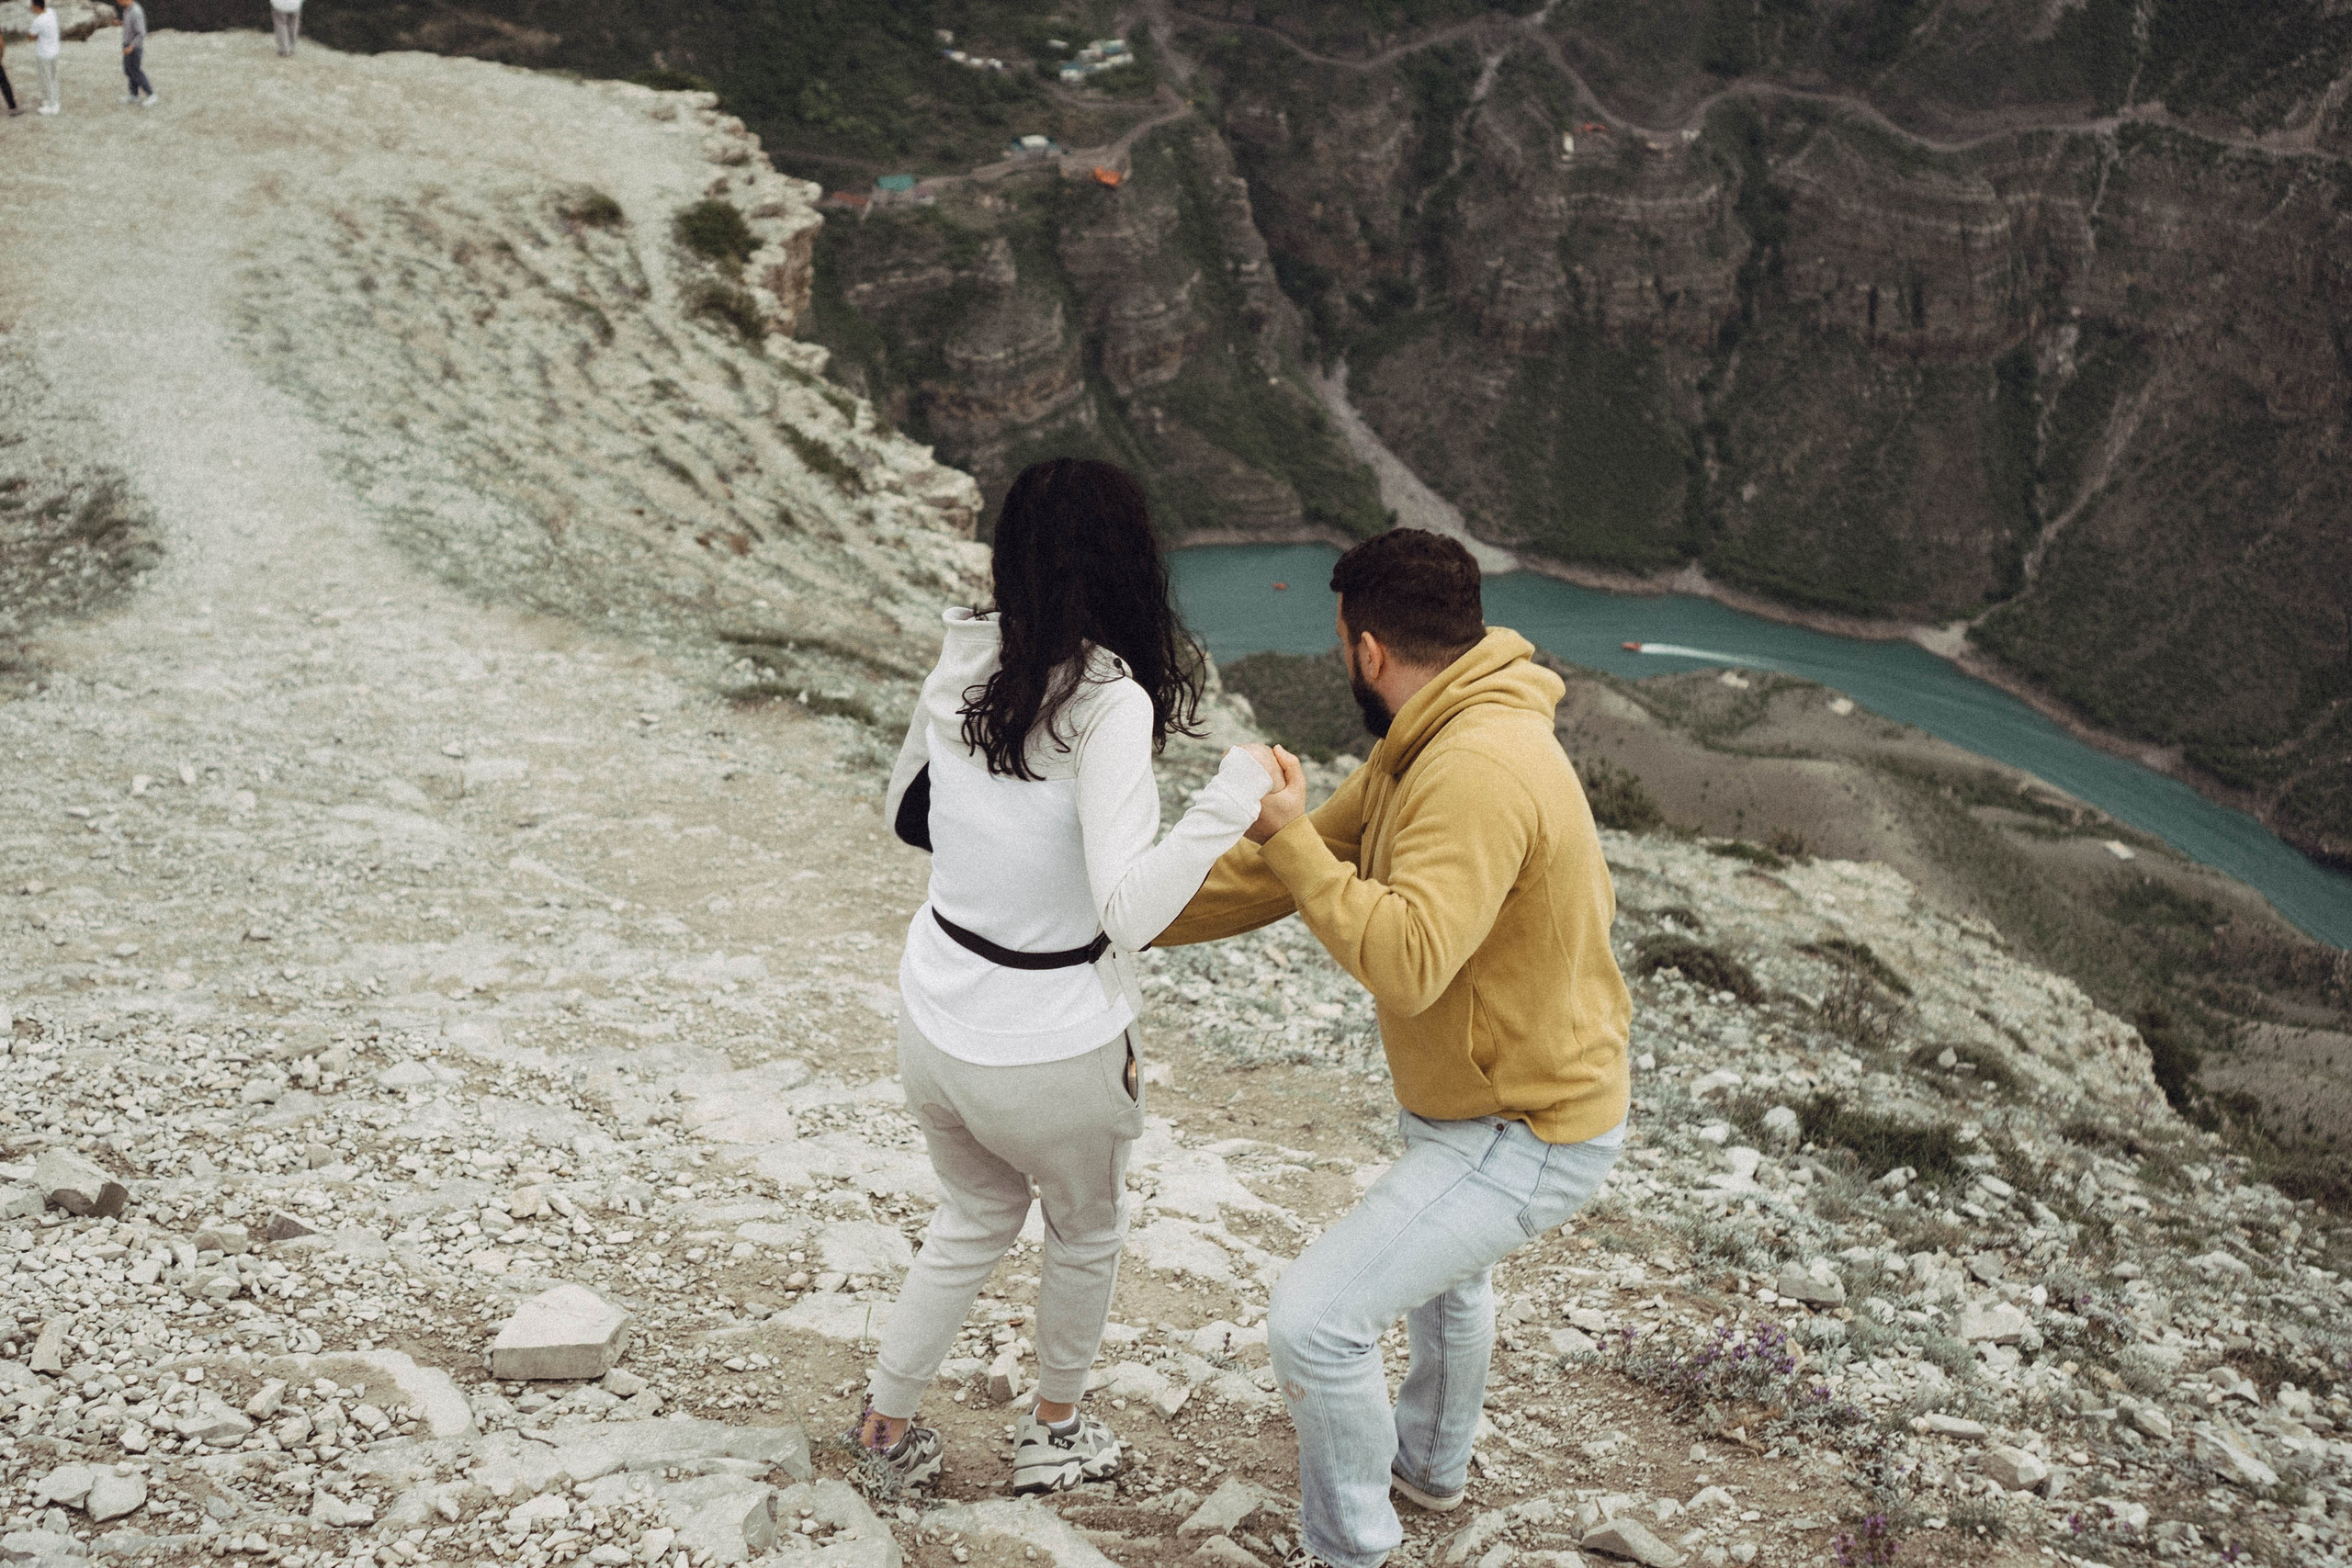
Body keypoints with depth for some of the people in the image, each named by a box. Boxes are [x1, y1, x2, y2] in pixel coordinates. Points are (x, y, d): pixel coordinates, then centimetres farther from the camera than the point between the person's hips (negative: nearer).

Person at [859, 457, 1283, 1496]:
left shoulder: (961, 664, -4)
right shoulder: (1109, 701, -23)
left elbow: (905, 813, 13)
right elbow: (1126, 912, -28)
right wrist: (1230, 801, -26)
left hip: (934, 1019, 5)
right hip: (1049, 1050, -5)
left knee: (975, 1217, 30)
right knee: (1087, 1230, 25)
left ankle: (886, 1422, 39)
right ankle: (1054, 1432, 43)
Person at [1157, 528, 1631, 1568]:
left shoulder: (1479, 772, -32)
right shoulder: (1426, 745, 2)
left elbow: (1402, 962, -41)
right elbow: (1287, 867, 6)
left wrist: (1288, 836, -31)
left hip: (1526, 1137, -11)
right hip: (1479, 1094, 11)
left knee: (1313, 1321, -13)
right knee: (1443, 1271, 35)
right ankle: (1432, 1462, 61)